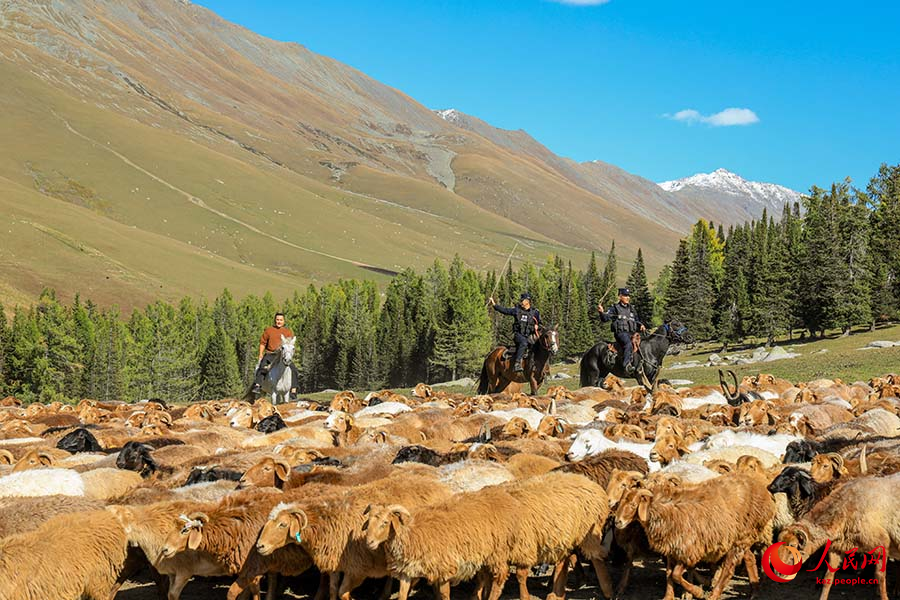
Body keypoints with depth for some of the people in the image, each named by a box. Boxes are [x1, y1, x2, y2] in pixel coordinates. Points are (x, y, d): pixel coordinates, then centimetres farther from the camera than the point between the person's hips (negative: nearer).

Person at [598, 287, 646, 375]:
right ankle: (627, 365, -47)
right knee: (628, 344, -35)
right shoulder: (615, 308, 8)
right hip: (620, 333, -7)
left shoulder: (631, 309, 24)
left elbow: (637, 320, 33)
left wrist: (640, 325, 11)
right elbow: (606, 318, -1)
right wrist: (602, 312, -21)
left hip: (632, 333, 7)